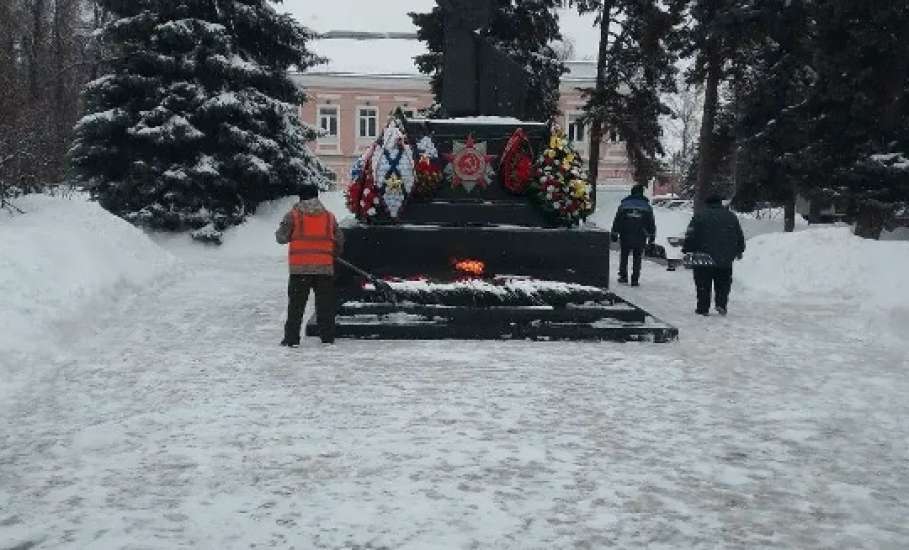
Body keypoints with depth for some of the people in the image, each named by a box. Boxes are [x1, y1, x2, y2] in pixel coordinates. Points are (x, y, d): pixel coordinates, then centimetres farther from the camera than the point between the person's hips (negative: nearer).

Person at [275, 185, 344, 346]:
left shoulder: (293, 215, -1)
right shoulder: (329, 216, 8)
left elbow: (281, 238, 0)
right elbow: (339, 240, 11)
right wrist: (333, 254, 28)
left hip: (300, 266, -2)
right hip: (324, 266, 2)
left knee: (296, 304, 5)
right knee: (325, 303, 10)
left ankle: (291, 338, 4)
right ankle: (327, 337, 12)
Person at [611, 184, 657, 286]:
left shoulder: (623, 205, 2)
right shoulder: (647, 206, 4)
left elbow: (616, 221, 2)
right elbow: (651, 223, 7)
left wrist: (614, 234, 8)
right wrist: (651, 236, 14)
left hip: (625, 236, 0)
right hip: (640, 238, 0)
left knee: (624, 256, 16)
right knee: (637, 258, 7)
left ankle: (623, 277, 15)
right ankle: (635, 280, 4)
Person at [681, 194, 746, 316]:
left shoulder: (699, 216, -1)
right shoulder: (731, 217, 9)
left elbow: (690, 236, -5)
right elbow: (740, 236, 16)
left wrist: (686, 251, 2)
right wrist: (739, 251, 28)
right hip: (725, 259, 2)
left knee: (703, 285, 5)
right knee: (723, 284, 14)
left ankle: (703, 308, 6)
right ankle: (721, 305, 1)